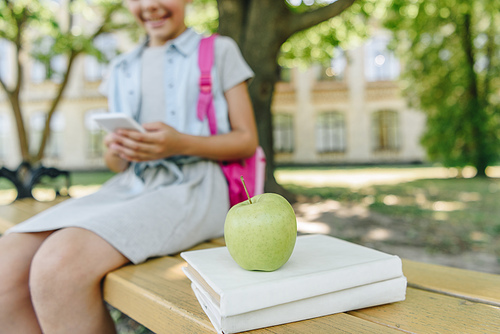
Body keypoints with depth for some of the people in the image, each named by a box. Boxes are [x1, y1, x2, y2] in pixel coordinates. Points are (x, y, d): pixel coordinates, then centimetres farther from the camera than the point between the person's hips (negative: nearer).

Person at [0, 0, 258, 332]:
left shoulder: (220, 51, 10)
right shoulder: (121, 69, 23)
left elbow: (247, 141, 5)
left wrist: (181, 143, -13)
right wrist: (116, 150, -3)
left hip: (192, 189, -5)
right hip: (128, 188, 6)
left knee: (58, 265, -29)